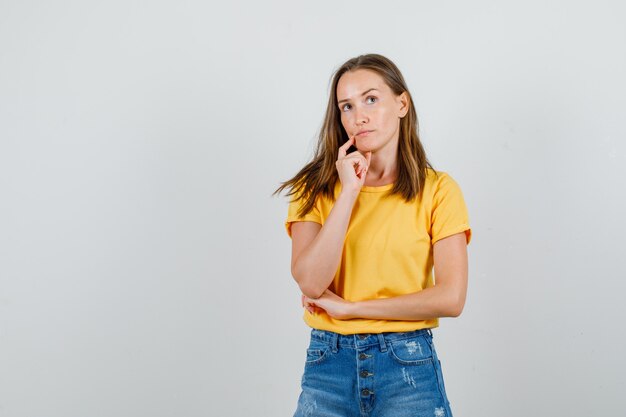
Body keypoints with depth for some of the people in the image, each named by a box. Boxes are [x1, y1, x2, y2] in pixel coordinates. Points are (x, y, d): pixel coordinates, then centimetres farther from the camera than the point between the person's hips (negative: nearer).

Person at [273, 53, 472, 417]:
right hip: (328, 364, 2)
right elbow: (310, 283, -12)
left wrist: (348, 308, -9)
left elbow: (451, 298, -11)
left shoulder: (438, 189, -3)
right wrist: (349, 192, -14)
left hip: (408, 364, -1)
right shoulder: (316, 188, 2)